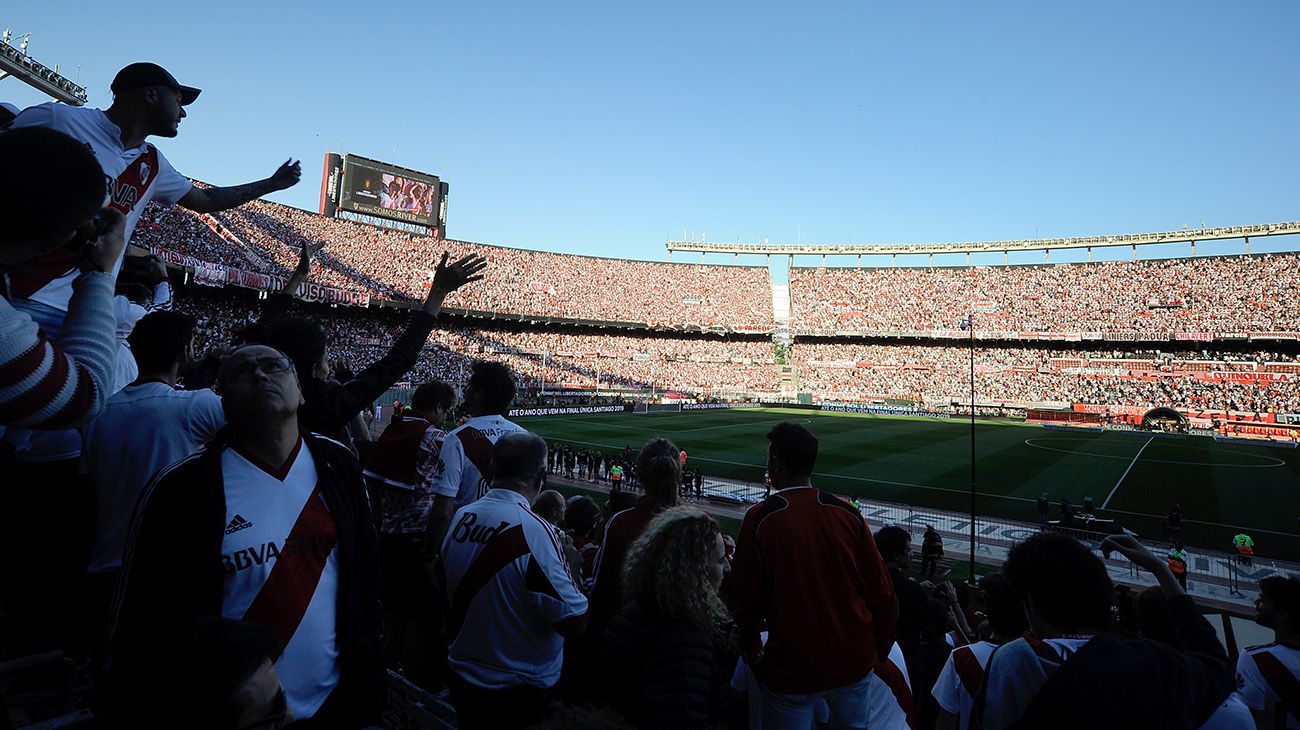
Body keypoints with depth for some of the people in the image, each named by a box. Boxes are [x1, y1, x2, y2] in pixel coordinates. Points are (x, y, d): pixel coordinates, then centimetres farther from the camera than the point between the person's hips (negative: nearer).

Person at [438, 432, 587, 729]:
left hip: (462, 675, 6)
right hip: (519, 692, -6)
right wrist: (568, 562, -11)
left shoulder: (461, 516, -6)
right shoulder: (534, 530, -28)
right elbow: (574, 622, -25)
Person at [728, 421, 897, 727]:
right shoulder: (848, 513, -6)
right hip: (855, 664, 4)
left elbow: (746, 598, -9)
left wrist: (751, 651, 8)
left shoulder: (759, 518, -15)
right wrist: (879, 651, 14)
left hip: (791, 670, -3)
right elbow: (882, 592, -1)